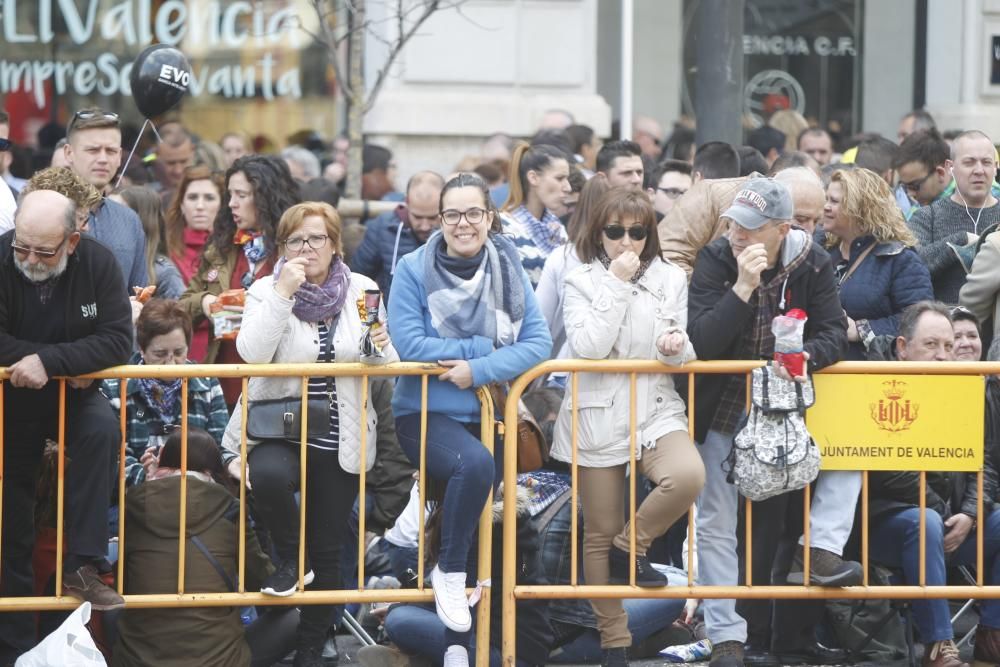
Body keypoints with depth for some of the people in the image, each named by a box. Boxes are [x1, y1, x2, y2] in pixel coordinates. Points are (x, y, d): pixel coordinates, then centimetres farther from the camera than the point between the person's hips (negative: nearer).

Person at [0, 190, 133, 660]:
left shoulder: (98, 264, -17)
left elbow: (118, 340, -22)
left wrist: (48, 361, -34)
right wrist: (67, 362, -24)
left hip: (71, 393, 0)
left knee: (102, 432, -33)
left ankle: (81, 566, -28)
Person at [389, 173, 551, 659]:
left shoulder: (508, 271, 5)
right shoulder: (414, 270, -4)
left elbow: (538, 341, -3)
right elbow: (409, 345, -15)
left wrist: (480, 370, -17)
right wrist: (483, 346, -12)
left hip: (489, 413, 4)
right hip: (426, 413, -4)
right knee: (476, 462, -35)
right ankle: (449, 572, -14)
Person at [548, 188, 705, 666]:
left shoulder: (671, 279, 7)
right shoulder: (582, 281, 0)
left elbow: (680, 354, 10)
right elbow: (589, 348, -15)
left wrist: (677, 348, -14)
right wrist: (617, 283, -15)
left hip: (655, 409, 1)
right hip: (598, 416, -1)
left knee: (688, 476, -30)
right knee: (600, 533, 2)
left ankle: (630, 545, -4)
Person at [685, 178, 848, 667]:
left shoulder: (811, 264, -11)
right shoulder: (714, 260, -17)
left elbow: (834, 334, -13)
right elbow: (700, 343, -26)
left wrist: (807, 356, -35)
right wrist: (743, 287, -36)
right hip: (724, 410, -2)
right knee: (715, 523, -1)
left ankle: (821, 548, -16)